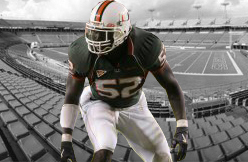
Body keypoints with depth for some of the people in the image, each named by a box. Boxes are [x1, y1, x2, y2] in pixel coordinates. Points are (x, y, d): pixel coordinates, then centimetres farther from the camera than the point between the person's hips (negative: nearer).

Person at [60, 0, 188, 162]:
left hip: (132, 107, 2)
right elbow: (71, 97, -15)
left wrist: (182, 128, -26)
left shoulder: (146, 47, -30)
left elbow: (172, 85, -19)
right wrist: (66, 141, -17)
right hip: (98, 104, -1)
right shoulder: (82, 53, -27)